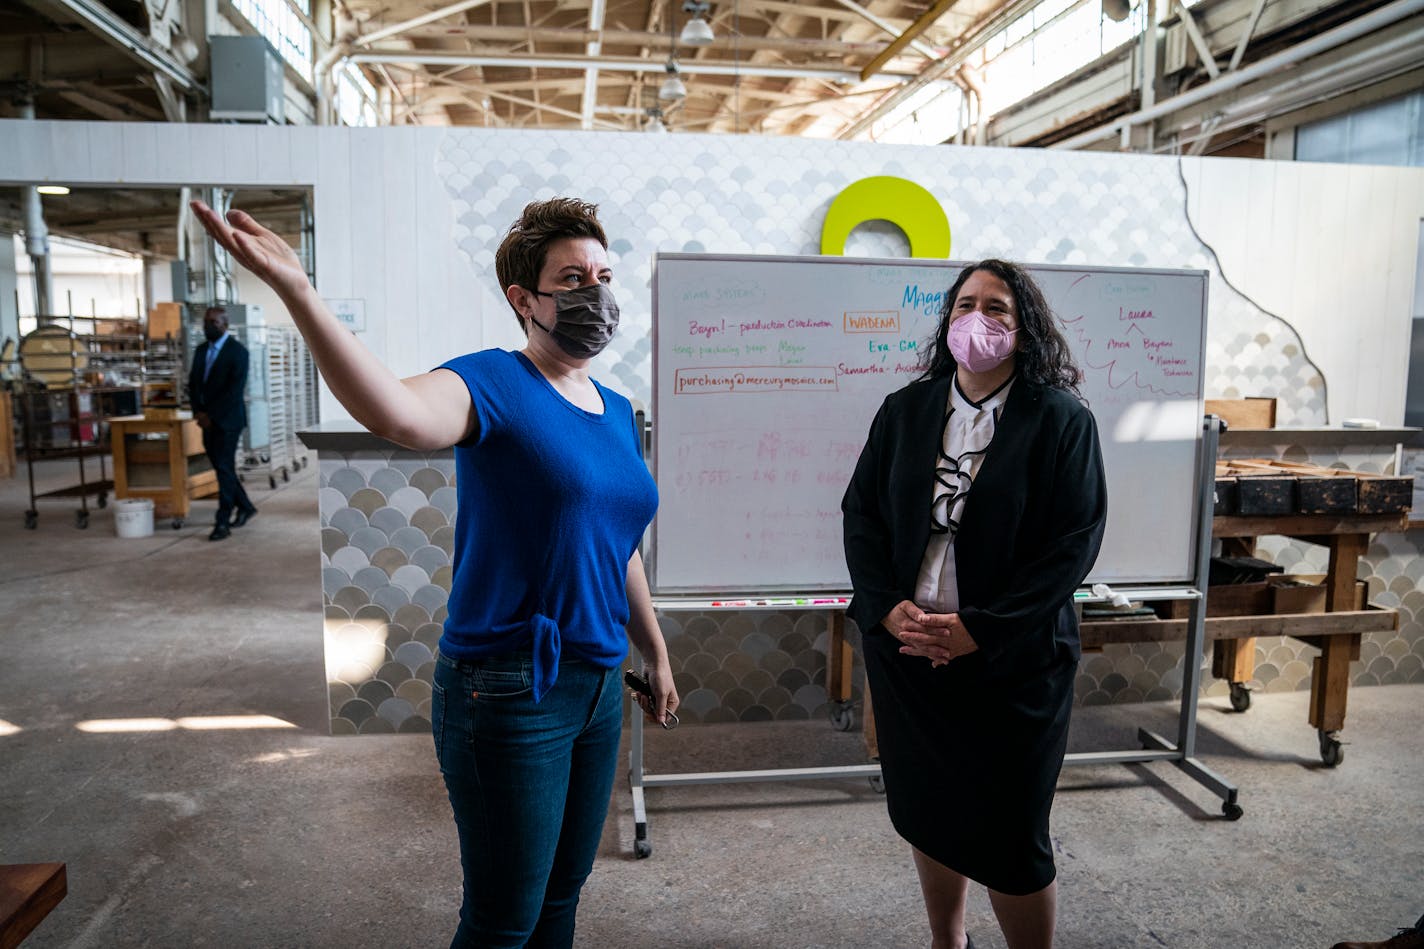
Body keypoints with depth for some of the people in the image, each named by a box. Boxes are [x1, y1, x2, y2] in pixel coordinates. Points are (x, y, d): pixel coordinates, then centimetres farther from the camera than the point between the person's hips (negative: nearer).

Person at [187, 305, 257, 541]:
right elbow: (193, 382, 11)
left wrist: (212, 415, -17)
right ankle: (245, 507, 28)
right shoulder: (201, 350, 12)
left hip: (228, 419, -7)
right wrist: (199, 412, -4)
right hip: (208, 420, 7)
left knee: (224, 468, -7)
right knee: (221, 467, 12)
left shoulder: (237, 351, -8)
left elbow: (236, 389, -15)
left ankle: (223, 522, -3)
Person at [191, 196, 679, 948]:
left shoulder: (617, 412, 9)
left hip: (598, 686, 7)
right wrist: (297, 293, -50)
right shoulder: (491, 384, -14)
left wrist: (656, 654, 22)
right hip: (508, 693, -7)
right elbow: (397, 414, -38)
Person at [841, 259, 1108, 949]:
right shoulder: (904, 409, 6)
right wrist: (886, 607, -10)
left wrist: (979, 629, -18)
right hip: (905, 648, 4)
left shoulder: (1061, 419, -6)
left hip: (1012, 660, -4)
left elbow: (1074, 542, -11)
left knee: (1008, 840, 4)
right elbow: (861, 511, 5)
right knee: (928, 814, 18)